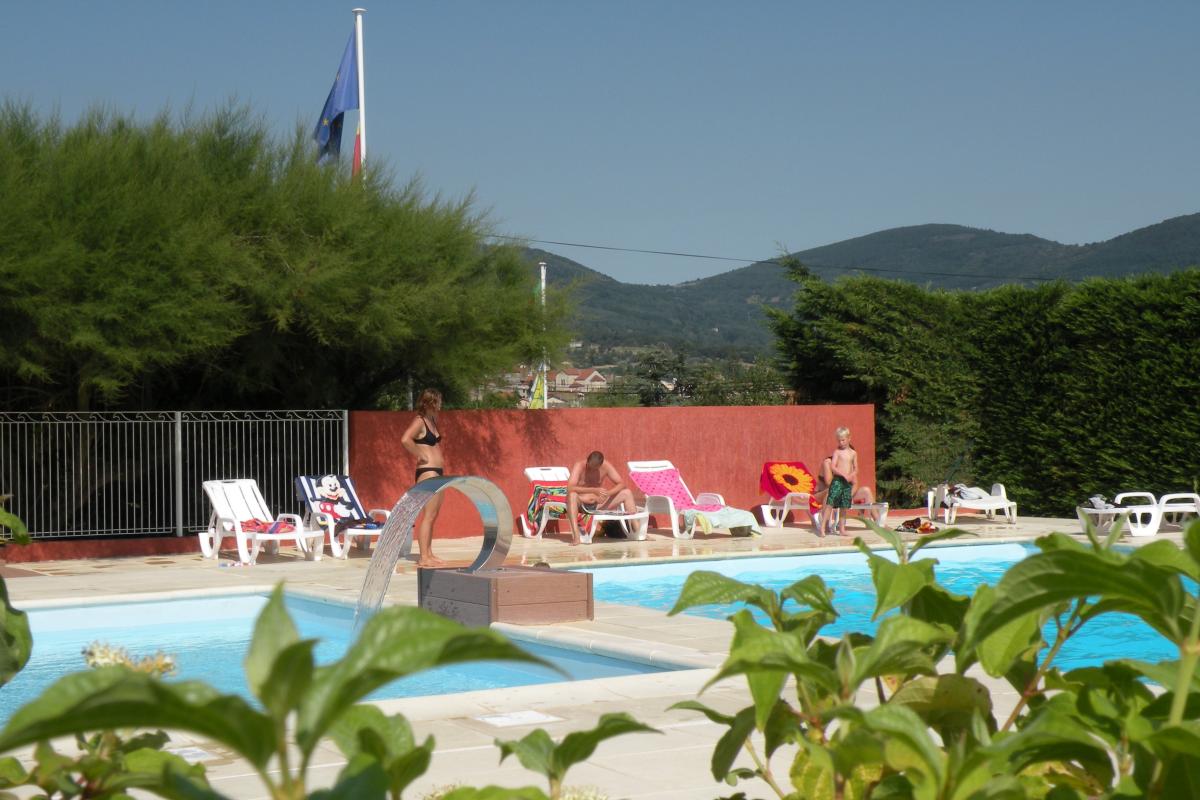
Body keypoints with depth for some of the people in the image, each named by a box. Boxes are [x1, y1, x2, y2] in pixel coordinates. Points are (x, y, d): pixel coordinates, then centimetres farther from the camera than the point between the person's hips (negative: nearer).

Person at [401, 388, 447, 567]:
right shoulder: (419, 421, -12)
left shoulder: (432, 421, 14)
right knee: (428, 515, -10)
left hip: (437, 472, 10)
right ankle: (423, 557, -8)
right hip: (427, 472, -10)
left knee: (433, 515, 12)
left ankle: (429, 554, 18)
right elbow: (405, 439, -30)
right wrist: (420, 455, -19)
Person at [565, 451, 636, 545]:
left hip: (598, 504, 4)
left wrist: (608, 493, -25)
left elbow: (621, 483, -6)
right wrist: (594, 490, -40)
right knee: (572, 495, -38)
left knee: (627, 493, -7)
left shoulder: (606, 466, -7)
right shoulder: (579, 466, -19)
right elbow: (570, 488, -33)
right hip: (581, 504, -4)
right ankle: (576, 536, -45)